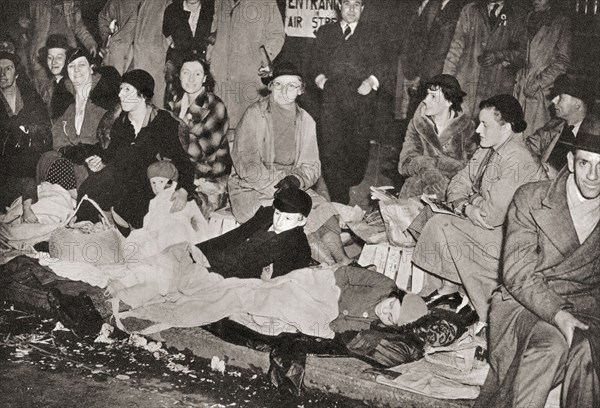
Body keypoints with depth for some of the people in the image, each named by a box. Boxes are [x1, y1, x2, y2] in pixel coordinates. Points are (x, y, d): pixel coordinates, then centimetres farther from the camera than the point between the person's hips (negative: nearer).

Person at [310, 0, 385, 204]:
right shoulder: (325, 32, 21)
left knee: (359, 146, -3)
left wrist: (370, 81, -8)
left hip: (360, 97, 0)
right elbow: (316, 63, 18)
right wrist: (320, 79, -1)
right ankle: (339, 200, -6)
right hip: (331, 97, 0)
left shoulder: (371, 34, 18)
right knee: (330, 148, -9)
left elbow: (379, 64, 11)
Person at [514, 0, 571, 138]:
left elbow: (563, 60, -7)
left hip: (542, 88, -5)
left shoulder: (561, 22, -3)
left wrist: (538, 83, -14)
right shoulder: (529, 18, 14)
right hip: (522, 84, 5)